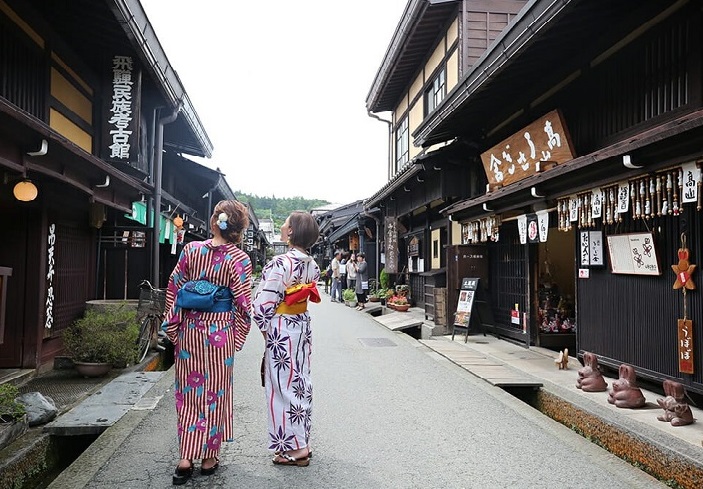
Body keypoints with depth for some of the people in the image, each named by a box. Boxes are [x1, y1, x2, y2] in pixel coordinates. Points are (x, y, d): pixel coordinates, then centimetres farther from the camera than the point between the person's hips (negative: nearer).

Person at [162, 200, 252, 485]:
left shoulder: (191, 250, -3)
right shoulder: (239, 259, -11)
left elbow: (173, 288, 0)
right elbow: (243, 303, -10)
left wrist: (172, 327, 8)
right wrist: (237, 339, 2)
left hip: (189, 329, 3)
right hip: (220, 331, -2)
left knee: (188, 390, 14)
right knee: (215, 392, 11)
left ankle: (185, 459, 17)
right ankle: (209, 457, 23)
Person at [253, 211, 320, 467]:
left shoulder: (281, 263, -21)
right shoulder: (312, 264, 2)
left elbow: (264, 302, -19)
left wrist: (264, 327, -3)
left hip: (281, 330, -8)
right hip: (303, 326, 8)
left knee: (283, 386, 3)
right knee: (300, 383, 16)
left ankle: (293, 448, 12)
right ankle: (302, 441, 27)